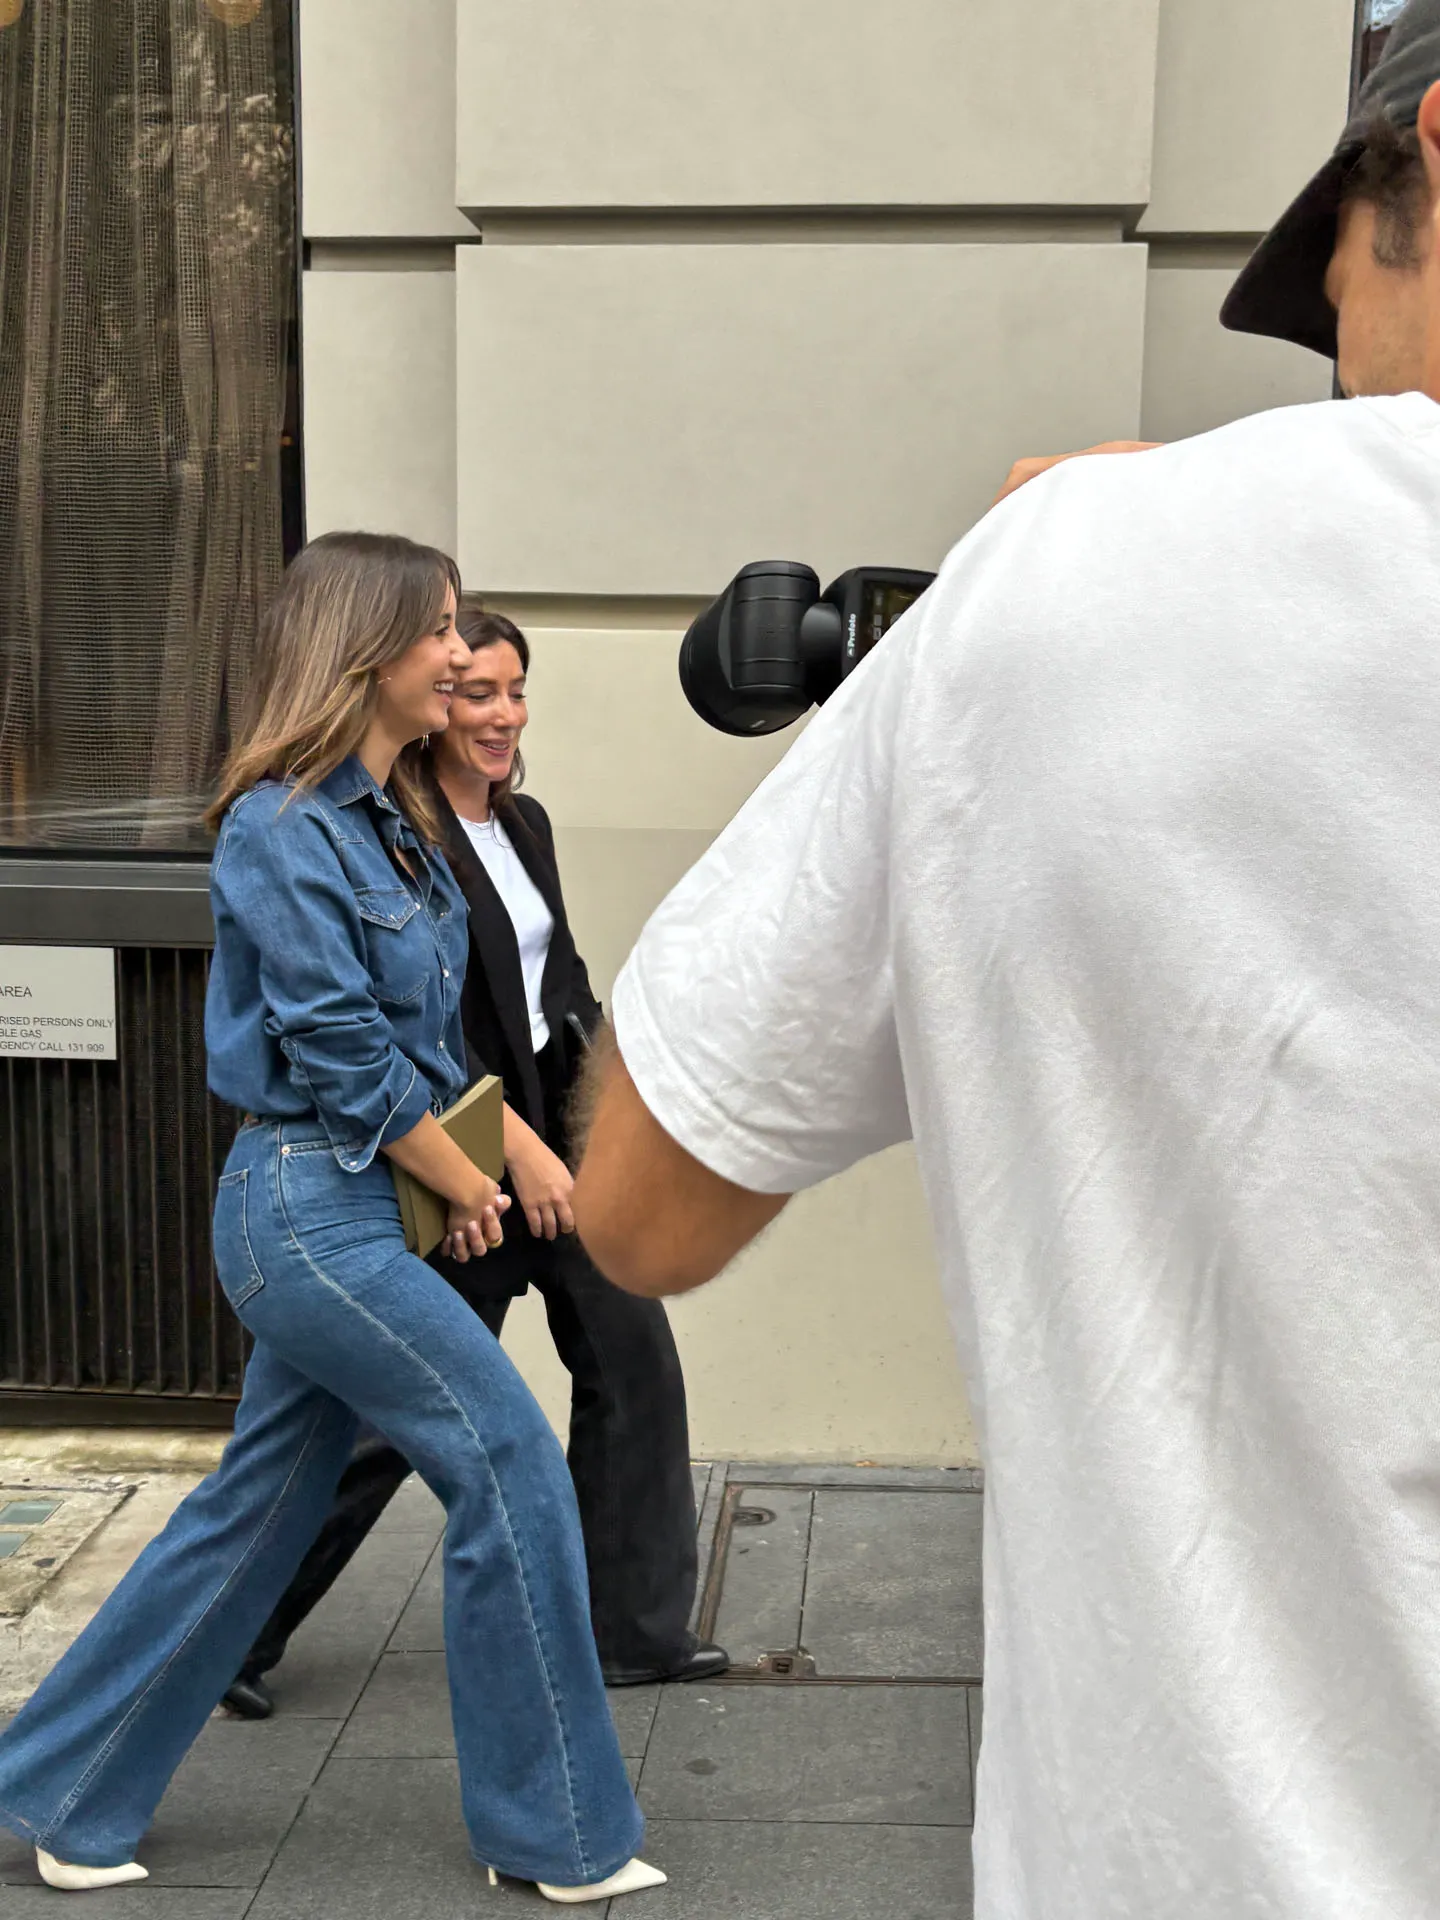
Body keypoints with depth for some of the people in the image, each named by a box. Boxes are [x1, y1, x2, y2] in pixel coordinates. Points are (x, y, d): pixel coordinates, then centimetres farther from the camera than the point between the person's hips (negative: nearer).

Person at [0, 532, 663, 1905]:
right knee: (508, 1459, -4)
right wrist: (466, 1187, -7)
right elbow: (343, 1053, -18)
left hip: (346, 1213, 9)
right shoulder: (283, 828, -16)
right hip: (310, 1208, -9)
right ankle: (560, 1835, 12)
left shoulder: (393, 822, 12)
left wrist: (465, 1175, 3)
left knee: (257, 1510, 15)